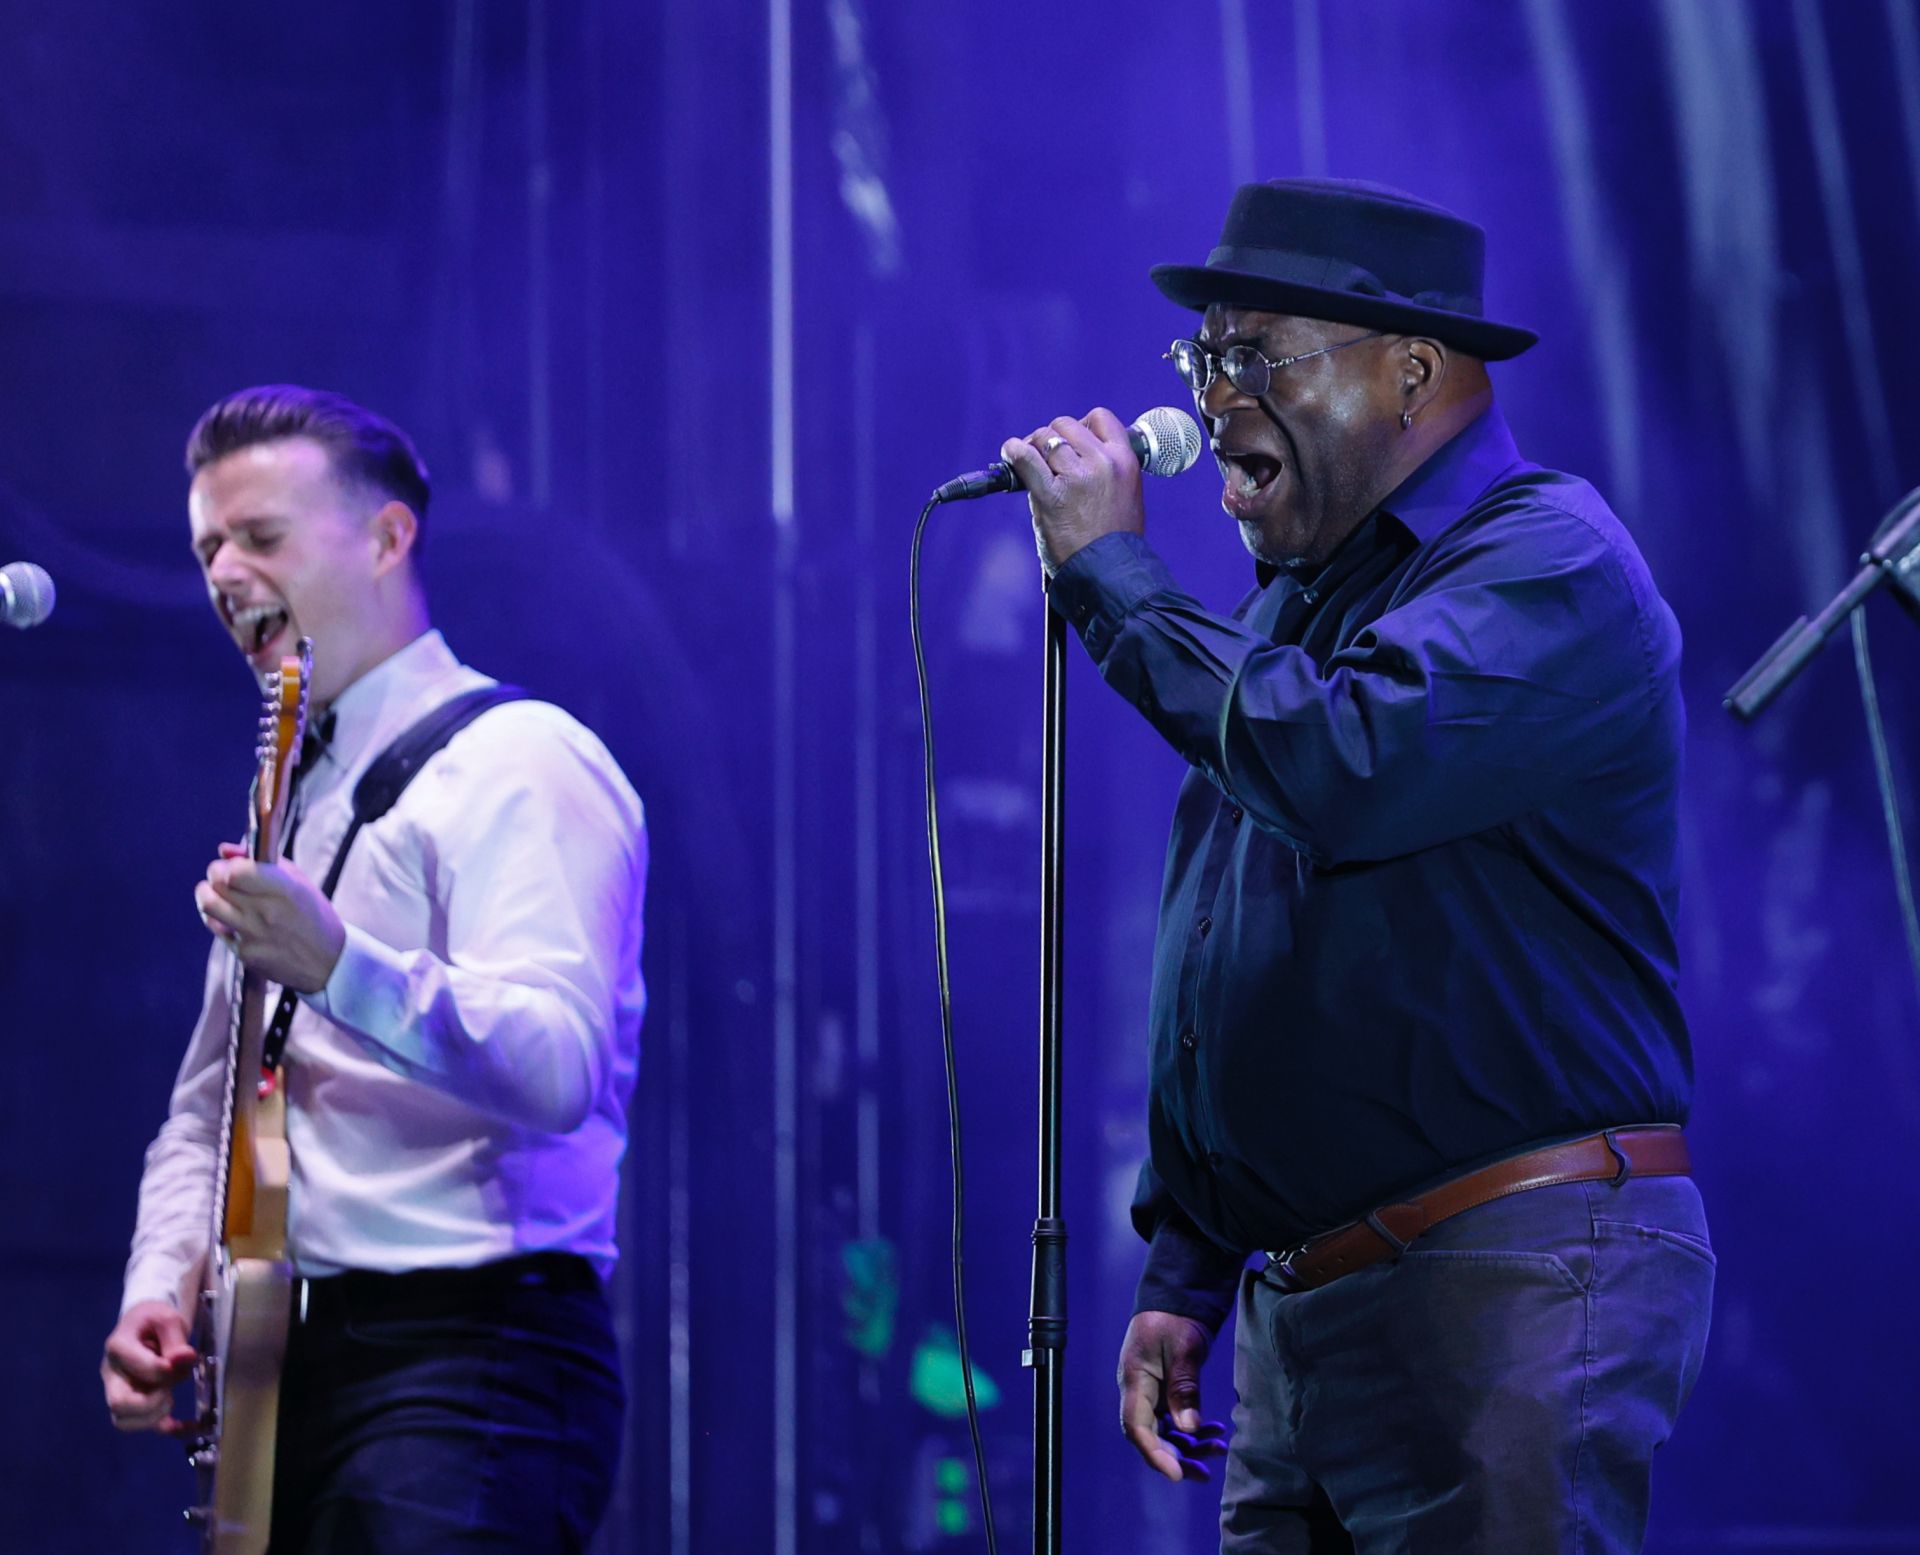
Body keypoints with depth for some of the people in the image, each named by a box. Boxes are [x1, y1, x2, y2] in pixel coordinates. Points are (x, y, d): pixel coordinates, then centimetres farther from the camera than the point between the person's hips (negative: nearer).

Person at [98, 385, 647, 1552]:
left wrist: (340, 969, -36)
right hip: (290, 1360, 8)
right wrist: (161, 1292, 6)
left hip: (468, 1361, -8)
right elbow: (206, 1107, 24)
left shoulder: (515, 764, -6)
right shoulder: (295, 798, 22)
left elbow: (561, 1069, -21)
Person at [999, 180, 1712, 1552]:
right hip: (1306, 1310, 9)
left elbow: (1344, 771, -25)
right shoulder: (1295, 602, 21)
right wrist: (1184, 1274, 18)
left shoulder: (1549, 563, -7)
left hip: (1514, 1285, -9)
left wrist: (1110, 574, -13)